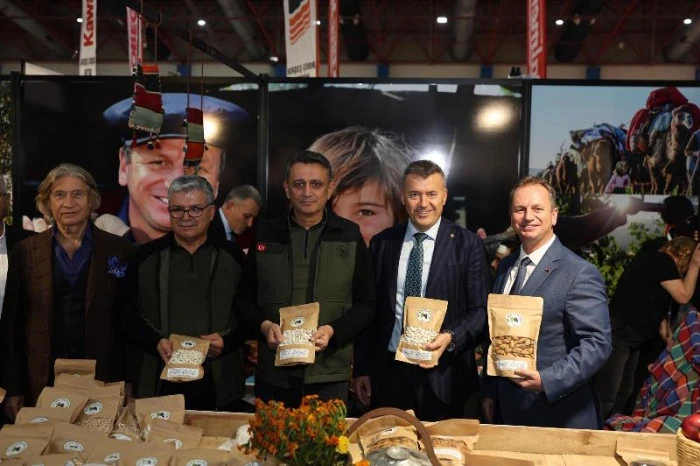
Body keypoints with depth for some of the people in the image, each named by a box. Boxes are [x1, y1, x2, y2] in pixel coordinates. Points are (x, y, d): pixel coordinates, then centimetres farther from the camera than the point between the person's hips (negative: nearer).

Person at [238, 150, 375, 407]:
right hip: (273, 374, 1)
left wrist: (333, 331, -12)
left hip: (330, 376, -1)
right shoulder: (265, 234, 6)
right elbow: (246, 297, 11)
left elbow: (366, 304, 3)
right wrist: (264, 325, -8)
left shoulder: (350, 235, 2)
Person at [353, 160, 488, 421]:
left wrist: (450, 337, -19)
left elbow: (480, 310, -1)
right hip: (388, 371, 2)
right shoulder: (381, 243, 6)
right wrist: (362, 369, 8)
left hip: (444, 377, -2)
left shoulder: (467, 244, -2)